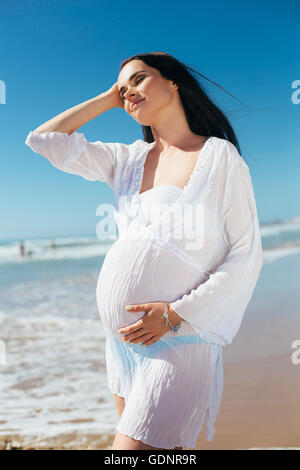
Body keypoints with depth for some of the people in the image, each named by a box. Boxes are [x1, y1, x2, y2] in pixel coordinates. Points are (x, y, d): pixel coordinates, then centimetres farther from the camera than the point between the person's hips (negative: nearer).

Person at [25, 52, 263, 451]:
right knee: (155, 445, 17)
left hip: (179, 340, -5)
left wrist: (176, 312, -15)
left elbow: (246, 254, -7)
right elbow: (43, 140, 11)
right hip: (123, 340, 6)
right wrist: (108, 99, 11)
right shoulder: (129, 160, 11)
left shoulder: (219, 156, -3)